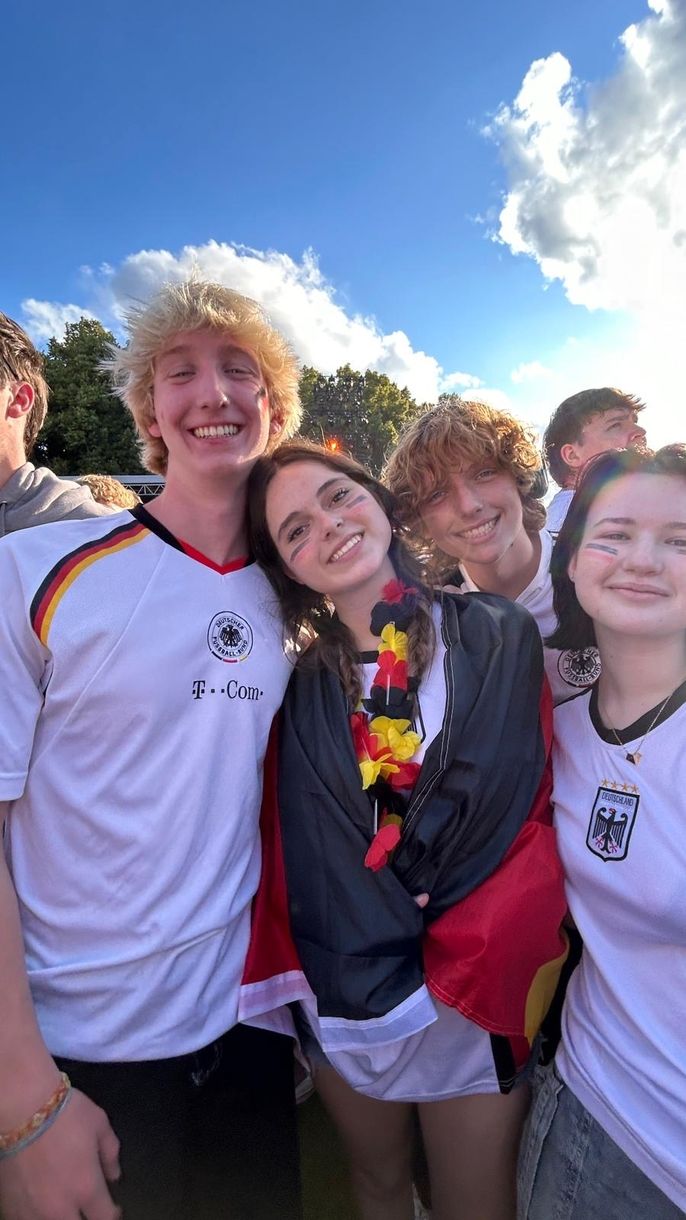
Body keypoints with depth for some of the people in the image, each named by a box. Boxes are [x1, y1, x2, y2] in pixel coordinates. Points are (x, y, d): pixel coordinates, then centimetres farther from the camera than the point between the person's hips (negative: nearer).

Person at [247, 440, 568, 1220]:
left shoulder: (502, 639, -12)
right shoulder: (303, 683, -5)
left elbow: (536, 803, -11)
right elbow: (306, 850, -4)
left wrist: (482, 964, -18)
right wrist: (367, 974, -12)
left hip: (473, 1004, -2)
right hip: (342, 1003, 2)